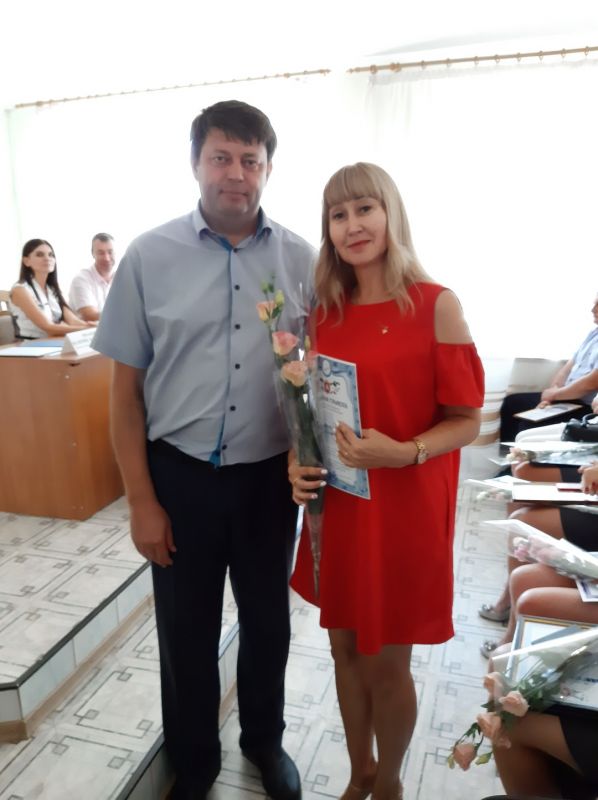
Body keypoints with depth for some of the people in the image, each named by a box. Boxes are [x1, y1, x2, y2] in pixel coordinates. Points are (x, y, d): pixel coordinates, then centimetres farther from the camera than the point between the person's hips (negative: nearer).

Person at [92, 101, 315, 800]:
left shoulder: (300, 258, -1)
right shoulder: (150, 256, -5)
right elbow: (126, 388, -3)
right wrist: (141, 501, -5)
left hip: (270, 474, 2)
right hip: (182, 475, -1)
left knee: (268, 621, 19)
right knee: (187, 632, 16)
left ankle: (264, 741, 49)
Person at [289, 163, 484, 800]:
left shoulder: (436, 305, -10)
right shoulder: (325, 313, 3)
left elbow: (466, 421, -9)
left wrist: (403, 453, -25)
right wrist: (297, 463, -5)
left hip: (405, 508, -4)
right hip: (336, 506, 5)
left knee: (386, 663, 11)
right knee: (345, 647, 18)